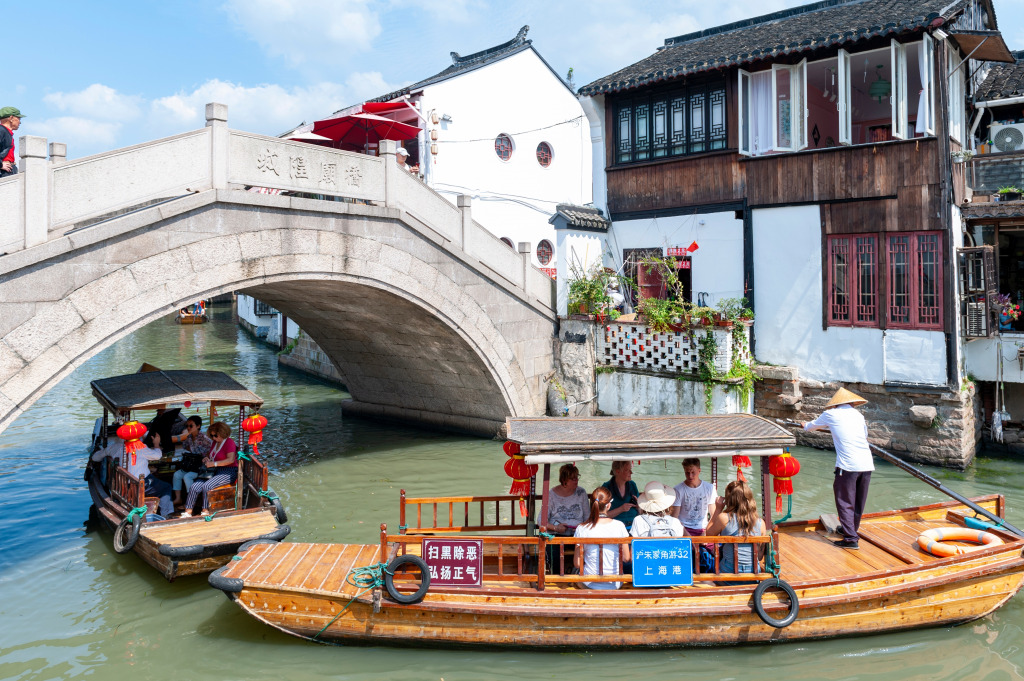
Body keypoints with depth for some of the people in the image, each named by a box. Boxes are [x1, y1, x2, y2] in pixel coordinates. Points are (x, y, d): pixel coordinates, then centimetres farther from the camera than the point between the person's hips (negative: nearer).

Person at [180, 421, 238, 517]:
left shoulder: (229, 442, -9)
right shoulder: (215, 442, 17)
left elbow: (231, 460, -21)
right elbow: (211, 454, 33)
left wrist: (214, 464, -22)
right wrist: (207, 458, 9)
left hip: (228, 472, -8)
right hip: (215, 471, 8)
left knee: (206, 486, -29)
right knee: (194, 487, -12)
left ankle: (206, 511, -16)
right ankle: (188, 511, -10)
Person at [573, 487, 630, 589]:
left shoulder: (582, 529, -13)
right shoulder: (619, 526, -11)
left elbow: (577, 564, -8)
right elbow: (626, 558, -2)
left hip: (590, 584, -2)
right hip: (615, 584, 2)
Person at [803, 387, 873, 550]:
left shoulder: (830, 414, 7)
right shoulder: (858, 415, 16)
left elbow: (813, 425, 24)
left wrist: (805, 425, 47)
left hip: (848, 465, -5)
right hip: (866, 465, 5)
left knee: (845, 502, 1)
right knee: (859, 502, 19)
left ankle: (851, 539, -4)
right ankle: (851, 529, 36)